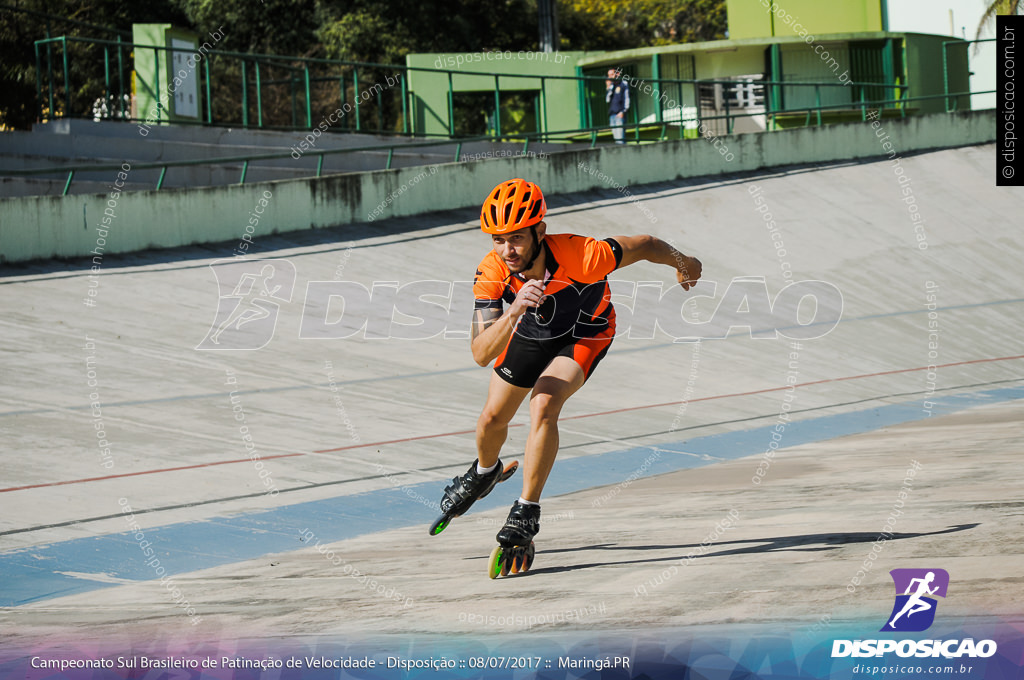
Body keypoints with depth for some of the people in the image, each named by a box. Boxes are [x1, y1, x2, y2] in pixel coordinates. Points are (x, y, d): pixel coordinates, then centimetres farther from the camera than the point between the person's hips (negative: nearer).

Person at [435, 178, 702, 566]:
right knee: (493, 418, 15)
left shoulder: (581, 257, -43)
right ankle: (484, 473, 50)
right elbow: (481, 354, -39)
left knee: (543, 407, -26)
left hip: (585, 334, -3)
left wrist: (683, 264, -3)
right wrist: (514, 311, -57)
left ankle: (527, 511, -12)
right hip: (530, 332, 4)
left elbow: (645, 246, -24)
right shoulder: (491, 272, -34)